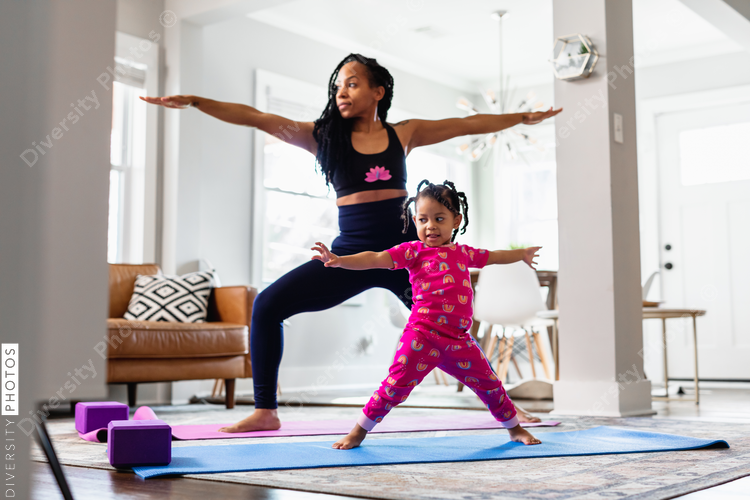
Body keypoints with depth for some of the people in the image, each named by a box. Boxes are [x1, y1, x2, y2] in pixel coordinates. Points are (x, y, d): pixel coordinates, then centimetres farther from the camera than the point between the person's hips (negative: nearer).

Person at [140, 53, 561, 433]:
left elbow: (467, 125, 13)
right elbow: (257, 118, -3)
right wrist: (194, 102, -10)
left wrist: (523, 117, 18)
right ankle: (266, 411, -2)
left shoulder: (403, 134, 6)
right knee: (268, 305, -12)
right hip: (351, 252, 0)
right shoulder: (324, 136, 4)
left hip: (404, 252, 0)